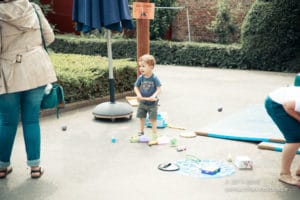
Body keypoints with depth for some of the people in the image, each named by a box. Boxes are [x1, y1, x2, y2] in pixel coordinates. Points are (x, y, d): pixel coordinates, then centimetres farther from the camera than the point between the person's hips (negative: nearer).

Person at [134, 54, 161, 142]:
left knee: (152, 119, 1)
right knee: (141, 118, 14)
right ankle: (141, 132, 30)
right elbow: (136, 87, 1)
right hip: (142, 102, 4)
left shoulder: (154, 78, -17)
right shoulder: (140, 78, -7)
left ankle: (155, 134, 15)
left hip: (152, 103, -4)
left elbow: (158, 89, -15)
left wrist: (154, 96, -31)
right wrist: (138, 94, -17)